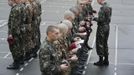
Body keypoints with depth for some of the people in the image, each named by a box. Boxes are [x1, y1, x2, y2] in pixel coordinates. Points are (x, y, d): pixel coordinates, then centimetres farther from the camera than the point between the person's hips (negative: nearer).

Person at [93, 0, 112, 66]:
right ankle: (106, 60, 23)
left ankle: (101, 61, 9)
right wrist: (96, 18, 11)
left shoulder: (103, 8, -21)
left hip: (102, 27, -9)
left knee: (100, 44, 2)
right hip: (107, 27, 9)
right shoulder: (108, 6, 9)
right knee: (105, 44, 16)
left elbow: (101, 19, -23)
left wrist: (94, 18, -8)